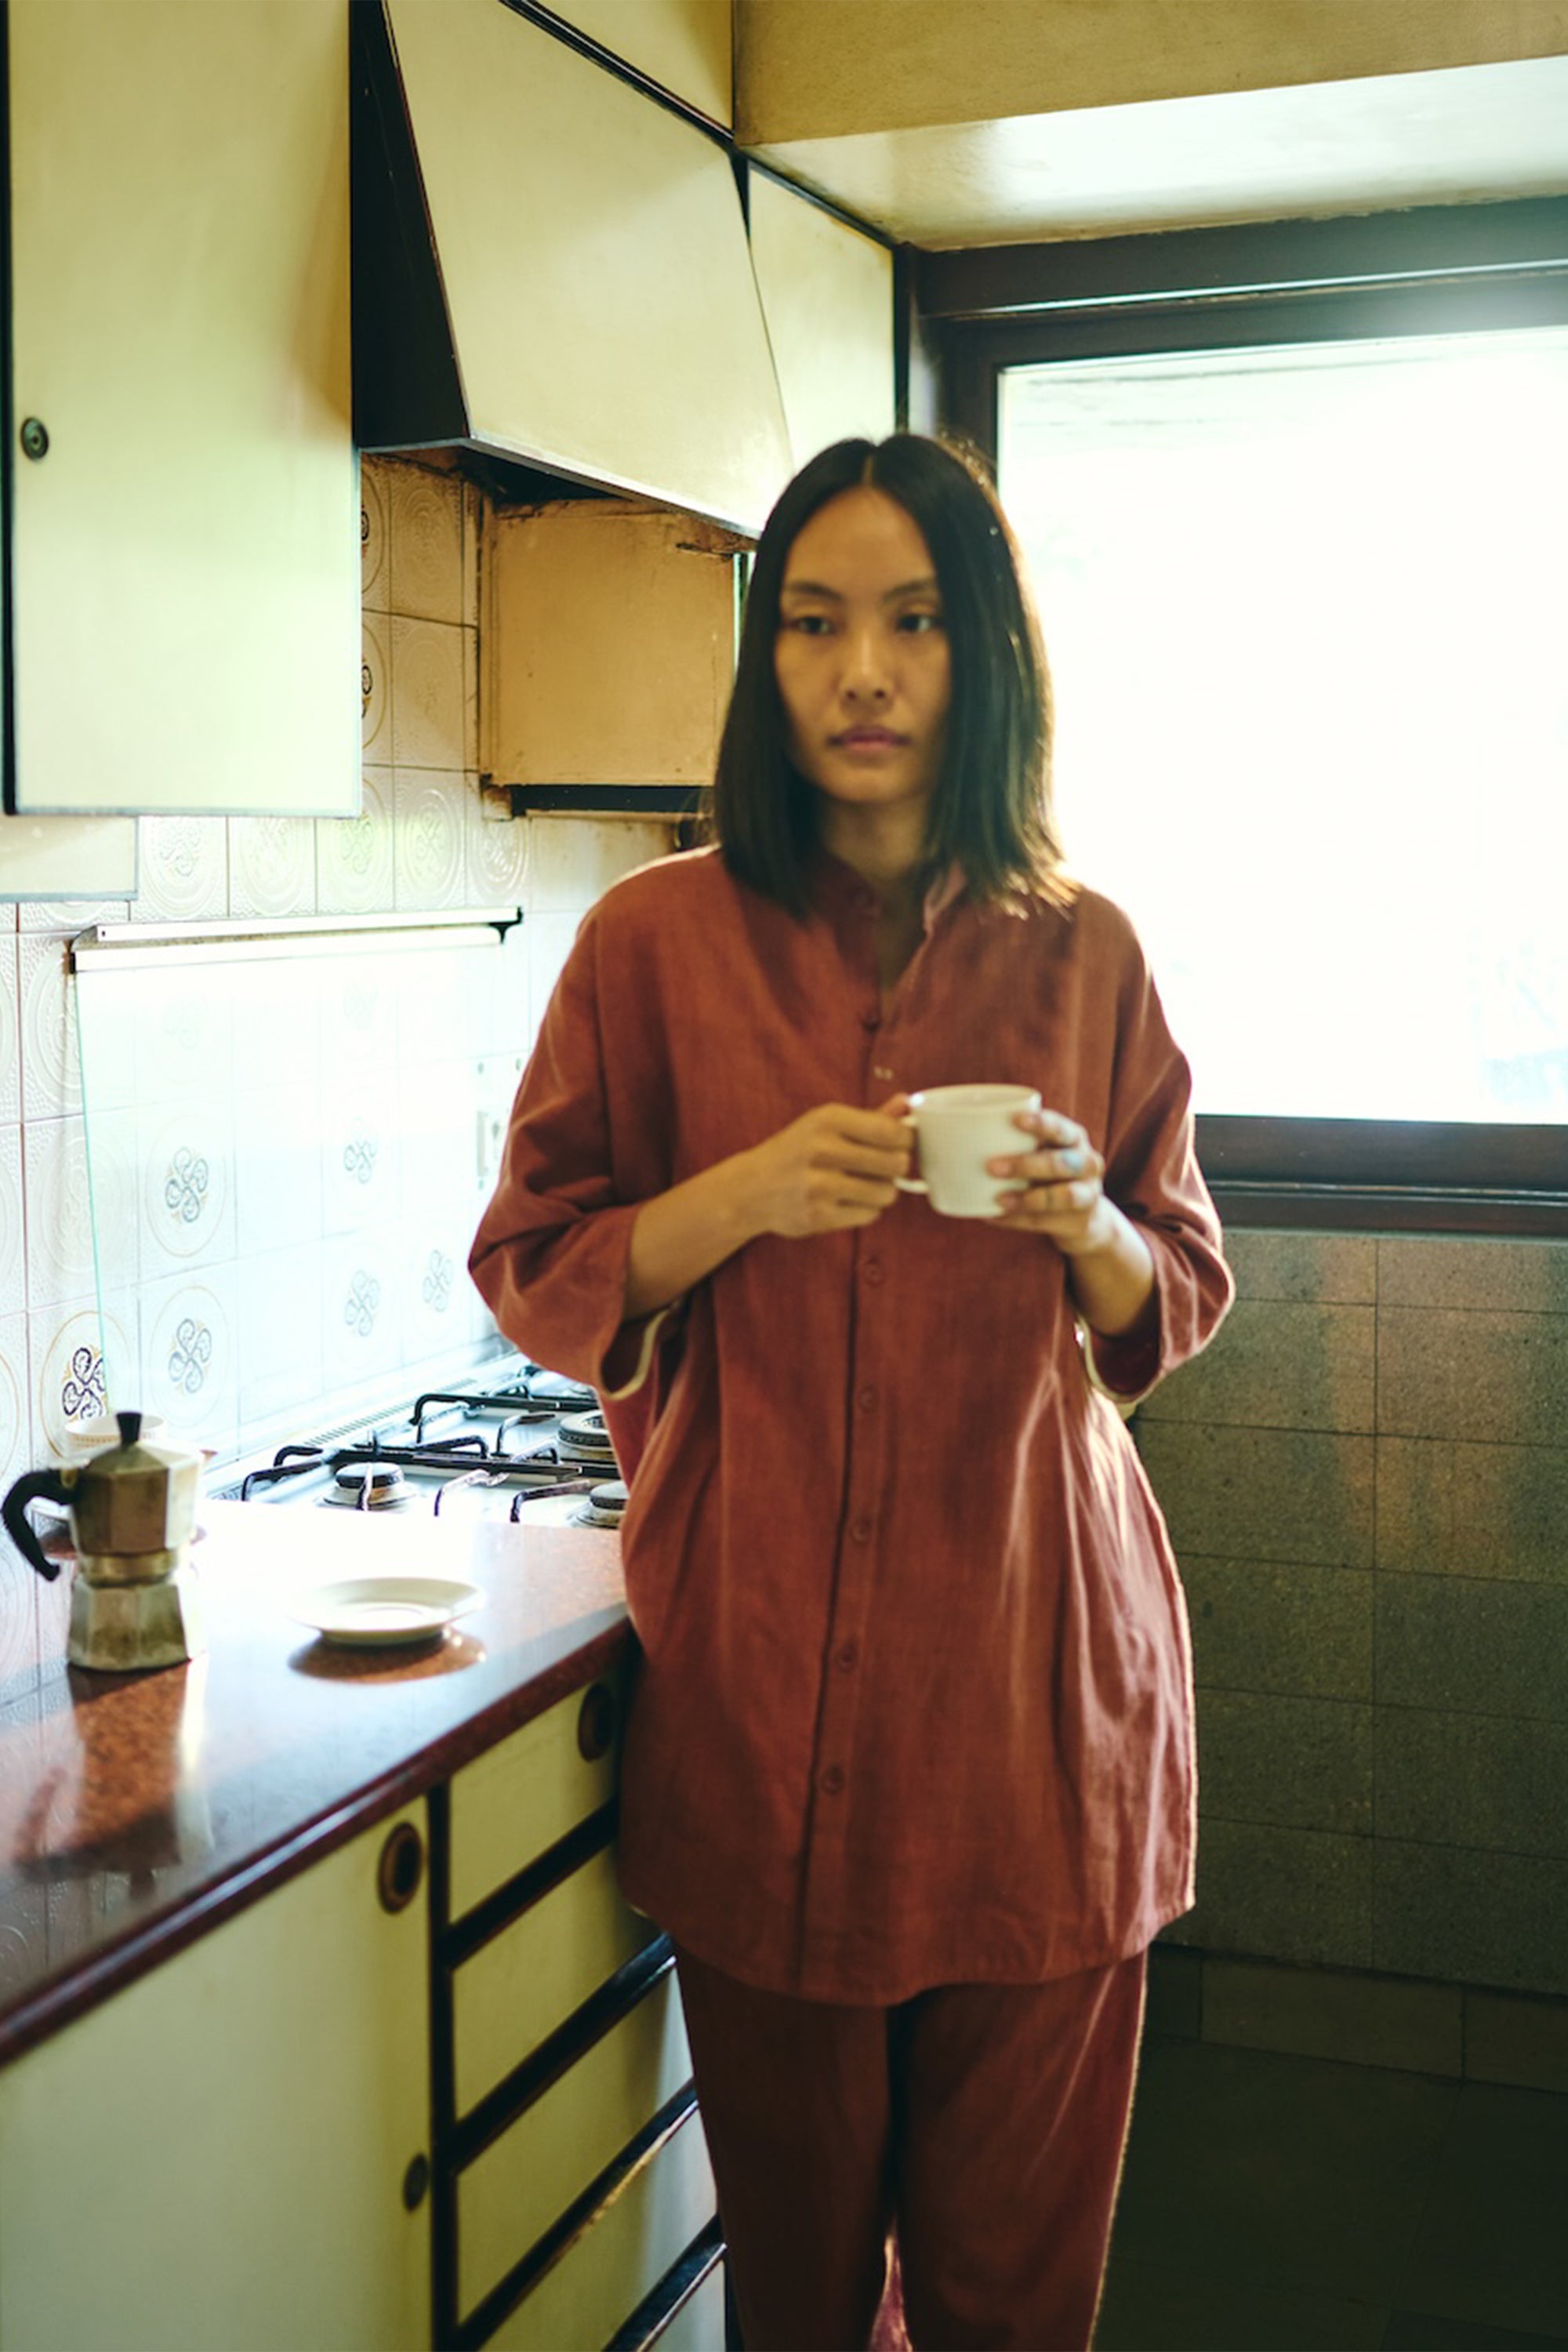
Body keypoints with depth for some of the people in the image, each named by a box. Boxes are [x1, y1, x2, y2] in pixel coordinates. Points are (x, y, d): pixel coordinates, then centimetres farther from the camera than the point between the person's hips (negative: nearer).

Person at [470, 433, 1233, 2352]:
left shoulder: (1080, 950, 4)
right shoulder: (658, 938, -1)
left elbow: (1178, 1298, 11)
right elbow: (537, 1280, 2)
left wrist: (1088, 1223, -11)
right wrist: (743, 1199, -16)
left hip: (1036, 1660, 2)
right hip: (764, 1670, -1)